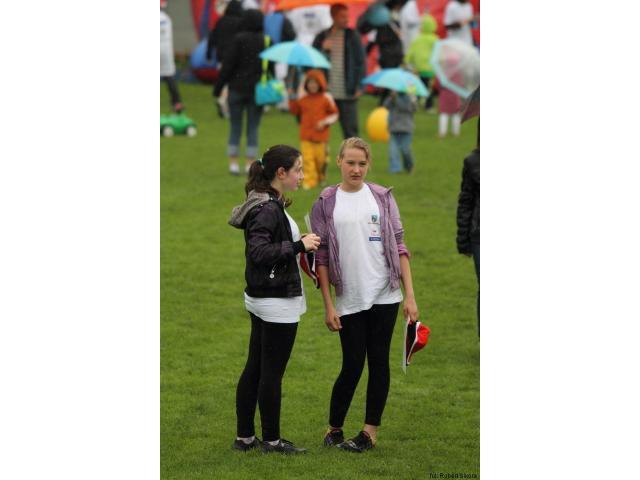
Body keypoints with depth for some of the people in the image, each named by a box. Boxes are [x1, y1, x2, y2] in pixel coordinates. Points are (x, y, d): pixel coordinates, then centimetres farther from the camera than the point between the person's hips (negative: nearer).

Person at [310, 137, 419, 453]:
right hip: (349, 300, -1)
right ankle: (333, 430, 15)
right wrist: (328, 305, -4)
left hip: (384, 295, 1)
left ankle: (370, 432, 12)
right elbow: (321, 258, 1)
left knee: (378, 362, 4)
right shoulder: (326, 204, 0)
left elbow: (399, 246, 5)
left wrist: (410, 296, -1)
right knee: (352, 365, -2)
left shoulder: (382, 198, 4)